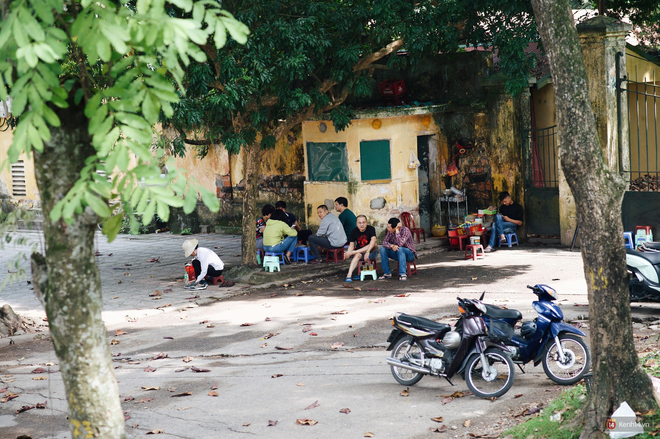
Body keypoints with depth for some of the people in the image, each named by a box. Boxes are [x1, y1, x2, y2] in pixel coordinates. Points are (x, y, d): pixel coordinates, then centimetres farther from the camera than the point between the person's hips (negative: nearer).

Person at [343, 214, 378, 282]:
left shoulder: (371, 229, -12)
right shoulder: (354, 231, -1)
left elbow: (373, 240, -28)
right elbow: (351, 245, -4)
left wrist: (367, 252, -43)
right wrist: (348, 253, -27)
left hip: (371, 252, -1)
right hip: (359, 251, 1)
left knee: (374, 245, -31)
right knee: (358, 255, -34)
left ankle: (353, 252, -27)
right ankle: (349, 275, -47)